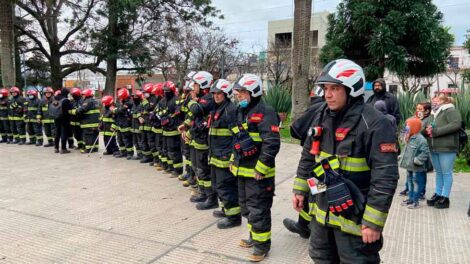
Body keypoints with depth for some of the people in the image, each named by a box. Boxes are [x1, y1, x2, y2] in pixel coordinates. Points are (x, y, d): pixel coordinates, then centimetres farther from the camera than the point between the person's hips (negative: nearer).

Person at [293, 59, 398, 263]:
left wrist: (373, 222, -20)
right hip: (321, 212, 7)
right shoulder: (321, 116, 4)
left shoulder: (374, 123, -19)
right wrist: (300, 190, 12)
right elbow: (308, 156, 14)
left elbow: (385, 177, -21)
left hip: (354, 218, -7)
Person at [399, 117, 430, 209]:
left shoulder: (420, 139, -18)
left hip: (416, 168, -9)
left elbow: (425, 152, -22)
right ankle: (410, 198, 28)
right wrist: (403, 157, 15)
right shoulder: (409, 138, 11)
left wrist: (417, 160, -23)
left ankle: (415, 201, 8)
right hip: (409, 166, 9)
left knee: (416, 183, 0)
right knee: (410, 182, 17)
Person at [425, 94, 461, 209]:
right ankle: (438, 195, 21)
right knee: (438, 172, 14)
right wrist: (428, 129, 0)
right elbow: (429, 126, 27)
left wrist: (436, 131, -20)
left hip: (446, 148, -8)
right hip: (434, 148, 8)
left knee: (446, 173, -1)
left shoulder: (450, 111, -6)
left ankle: (445, 198, 4)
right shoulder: (434, 113, 20)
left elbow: (456, 124, -21)